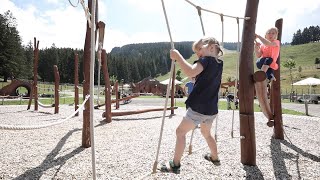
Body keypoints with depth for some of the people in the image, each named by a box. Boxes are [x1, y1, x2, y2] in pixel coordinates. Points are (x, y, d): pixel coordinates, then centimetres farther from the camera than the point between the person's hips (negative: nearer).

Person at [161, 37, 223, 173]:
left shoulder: (206, 60, -12)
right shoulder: (219, 63, 13)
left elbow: (191, 72, -32)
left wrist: (177, 56, -26)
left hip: (198, 108, -8)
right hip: (211, 109, 8)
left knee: (180, 132, 7)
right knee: (206, 133, 31)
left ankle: (175, 164, 13)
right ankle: (214, 157, 47)